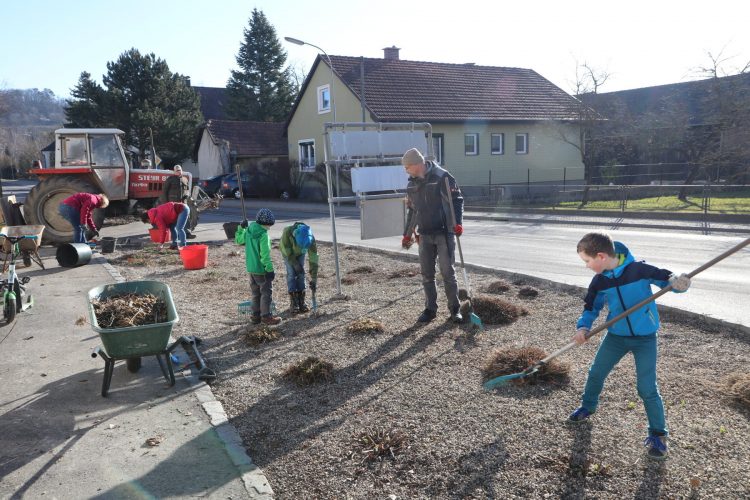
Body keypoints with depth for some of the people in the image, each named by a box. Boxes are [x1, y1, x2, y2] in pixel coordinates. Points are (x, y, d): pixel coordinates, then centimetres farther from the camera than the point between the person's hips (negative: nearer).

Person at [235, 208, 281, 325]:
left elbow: (239, 240, 20)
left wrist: (241, 227, 24)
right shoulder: (263, 235, -21)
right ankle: (266, 316, 9)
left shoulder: (248, 231, 2)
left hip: (251, 268, 8)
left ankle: (256, 315, 25)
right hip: (261, 269, -8)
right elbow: (265, 255, -22)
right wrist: (270, 269, -17)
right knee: (266, 293, 4)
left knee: (255, 293, 18)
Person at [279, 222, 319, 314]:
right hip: (287, 252, -2)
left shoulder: (310, 239, -35)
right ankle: (293, 303, -5)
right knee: (291, 274, -10)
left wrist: (313, 279, -31)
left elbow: (313, 259, -31)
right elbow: (288, 253, -27)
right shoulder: (287, 232, -41)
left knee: (301, 274, -6)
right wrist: (296, 265, -24)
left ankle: (301, 301, 2)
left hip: (300, 253, 2)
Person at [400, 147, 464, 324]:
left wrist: (458, 223, -23)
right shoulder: (411, 183, 10)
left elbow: (457, 200, -11)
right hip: (424, 236, 6)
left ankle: (455, 309, 12)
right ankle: (430, 309, 19)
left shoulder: (442, 177, -11)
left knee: (448, 272, -2)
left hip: (444, 233, -6)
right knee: (427, 274, 7)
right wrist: (407, 234, 23)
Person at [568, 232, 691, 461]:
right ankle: (588, 407, 44)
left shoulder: (639, 269, -20)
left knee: (647, 388, -5)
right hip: (616, 335, 5)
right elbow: (591, 307, 5)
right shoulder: (599, 281, -6)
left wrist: (678, 283, -36)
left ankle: (658, 435, 15)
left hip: (645, 337, -5)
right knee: (596, 373, 16)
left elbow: (667, 278, -12)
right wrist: (583, 327, -12)